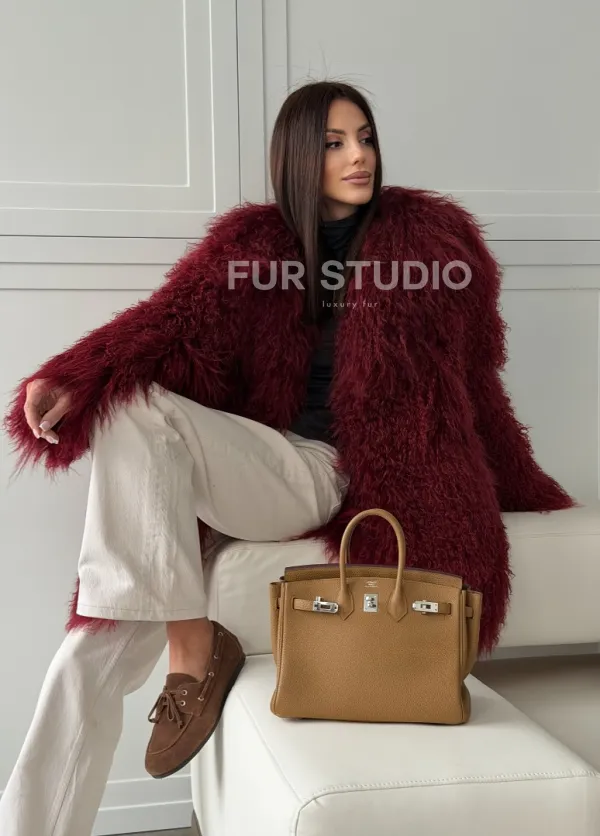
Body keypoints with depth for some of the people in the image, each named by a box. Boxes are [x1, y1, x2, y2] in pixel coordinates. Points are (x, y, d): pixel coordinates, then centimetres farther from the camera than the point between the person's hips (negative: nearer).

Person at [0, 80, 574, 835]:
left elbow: (474, 383, 16)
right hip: (270, 464, 3)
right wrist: (76, 381, -26)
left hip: (372, 481, -3)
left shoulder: (433, 235, 10)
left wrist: (525, 492, 20)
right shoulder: (252, 242, 11)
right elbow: (174, 321, -7)